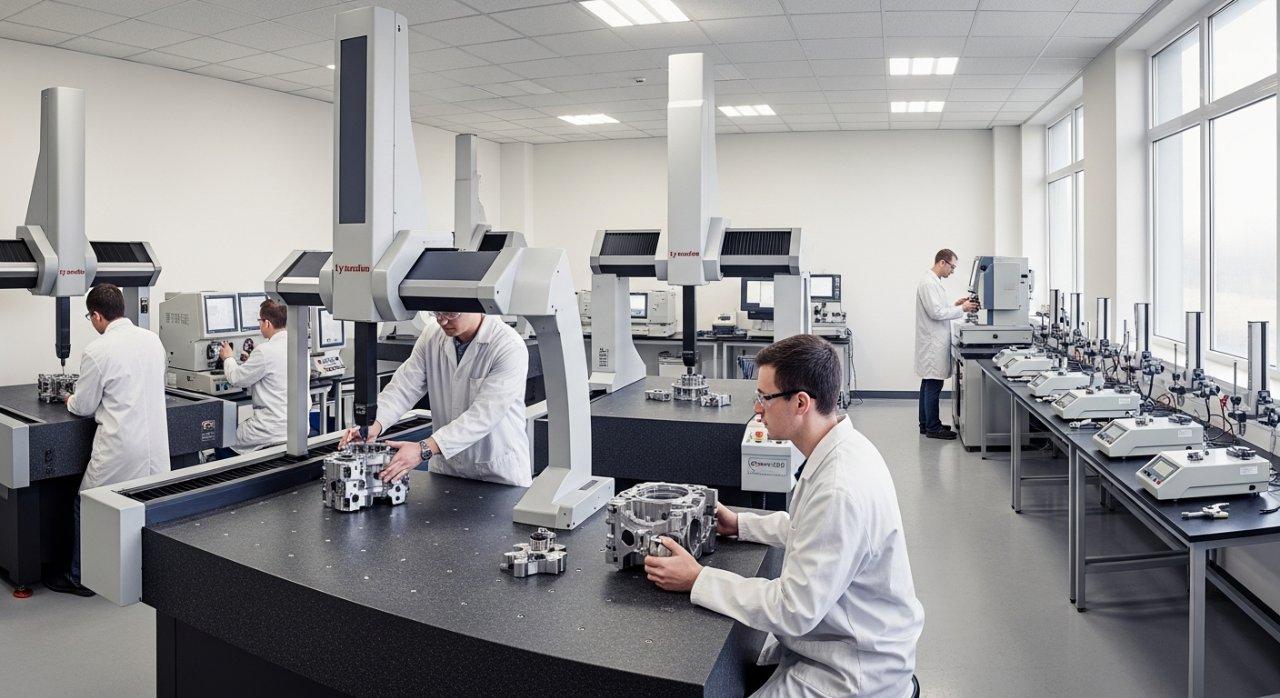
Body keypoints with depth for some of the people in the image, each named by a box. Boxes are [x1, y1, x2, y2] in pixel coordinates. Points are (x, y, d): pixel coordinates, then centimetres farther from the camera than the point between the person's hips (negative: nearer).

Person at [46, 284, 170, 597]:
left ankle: (80, 579, 23)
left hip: (120, 448, -5)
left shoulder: (98, 351, -14)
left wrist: (71, 400, 19)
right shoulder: (153, 340, 3)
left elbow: (84, 406, -4)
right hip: (156, 442, 6)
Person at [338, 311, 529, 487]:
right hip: (445, 469, 4)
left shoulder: (510, 347, -18)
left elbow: (482, 416, -25)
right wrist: (375, 425, -24)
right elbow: (404, 386, -4)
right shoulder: (432, 335, 0)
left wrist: (424, 449, -33)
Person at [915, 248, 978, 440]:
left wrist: (955, 304, 11)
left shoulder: (932, 281, 15)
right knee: (934, 385, -7)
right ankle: (933, 428, -2)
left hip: (934, 342, 11)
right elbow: (935, 312, -22)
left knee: (928, 384, 14)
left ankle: (926, 424, 21)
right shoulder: (928, 283, -17)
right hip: (933, 343, -11)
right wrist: (962, 309, -14)